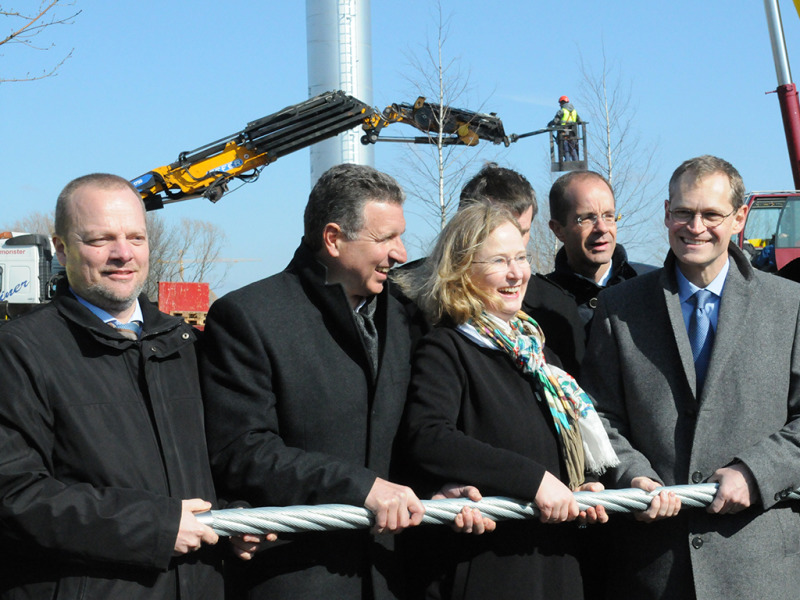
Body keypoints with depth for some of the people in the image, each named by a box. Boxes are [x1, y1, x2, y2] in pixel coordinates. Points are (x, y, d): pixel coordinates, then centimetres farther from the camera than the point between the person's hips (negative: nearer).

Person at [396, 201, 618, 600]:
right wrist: (533, 478, -27)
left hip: (554, 563, 7)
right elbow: (425, 439, -27)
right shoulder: (445, 350, -10)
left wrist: (577, 489, 2)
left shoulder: (531, 344, 14)